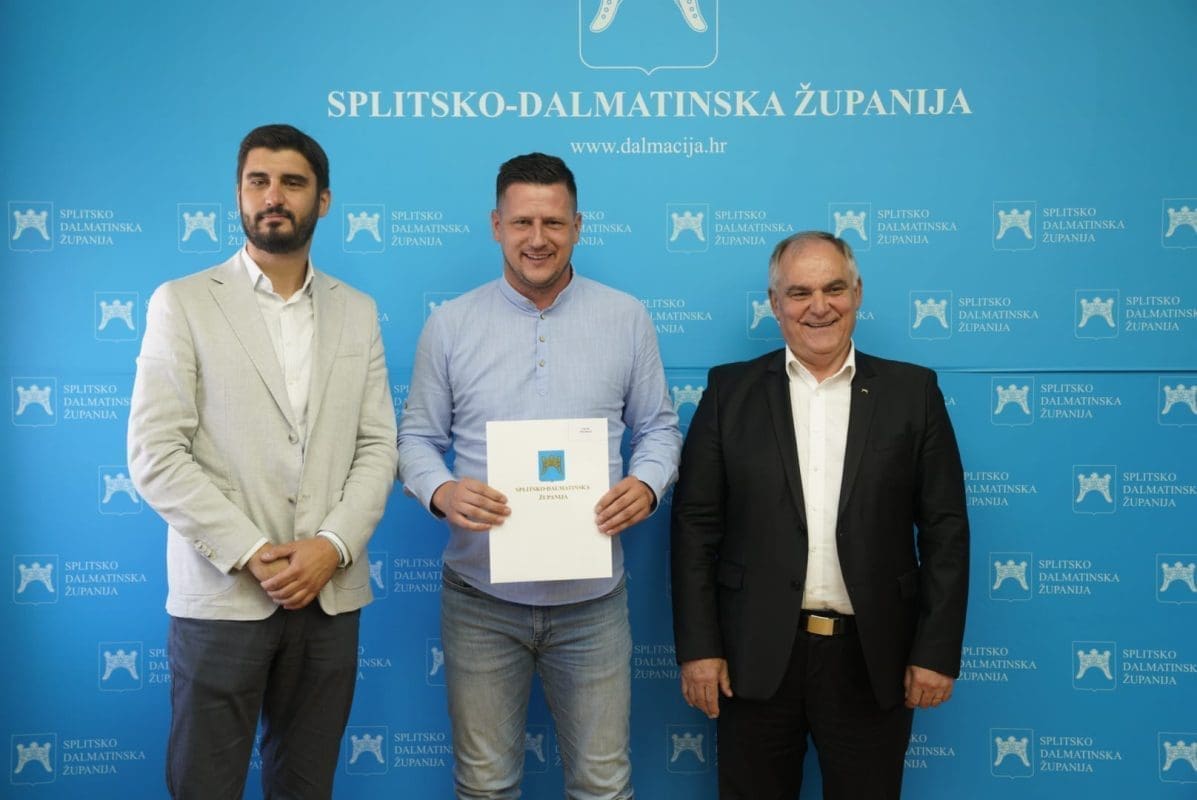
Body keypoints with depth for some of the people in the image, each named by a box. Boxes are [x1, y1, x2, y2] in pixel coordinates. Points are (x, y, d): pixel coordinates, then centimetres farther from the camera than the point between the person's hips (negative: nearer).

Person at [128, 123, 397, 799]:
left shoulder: (358, 312, 9)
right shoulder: (183, 303, 0)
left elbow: (378, 446, 5)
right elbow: (155, 454, -7)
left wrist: (333, 547, -10)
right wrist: (251, 556, -13)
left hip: (330, 594, 3)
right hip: (222, 593, -2)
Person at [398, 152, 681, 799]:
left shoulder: (627, 319, 2)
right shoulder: (449, 324, 1)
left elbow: (658, 426, 8)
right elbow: (418, 437, 5)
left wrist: (646, 485, -13)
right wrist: (441, 491, -16)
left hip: (591, 597, 0)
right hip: (481, 594, 0)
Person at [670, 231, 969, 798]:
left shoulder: (912, 391, 3)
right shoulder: (731, 391, 2)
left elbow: (945, 528, 1)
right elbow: (695, 524, 0)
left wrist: (937, 650, -3)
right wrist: (698, 646, -5)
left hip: (870, 658, 0)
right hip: (757, 656, 0)